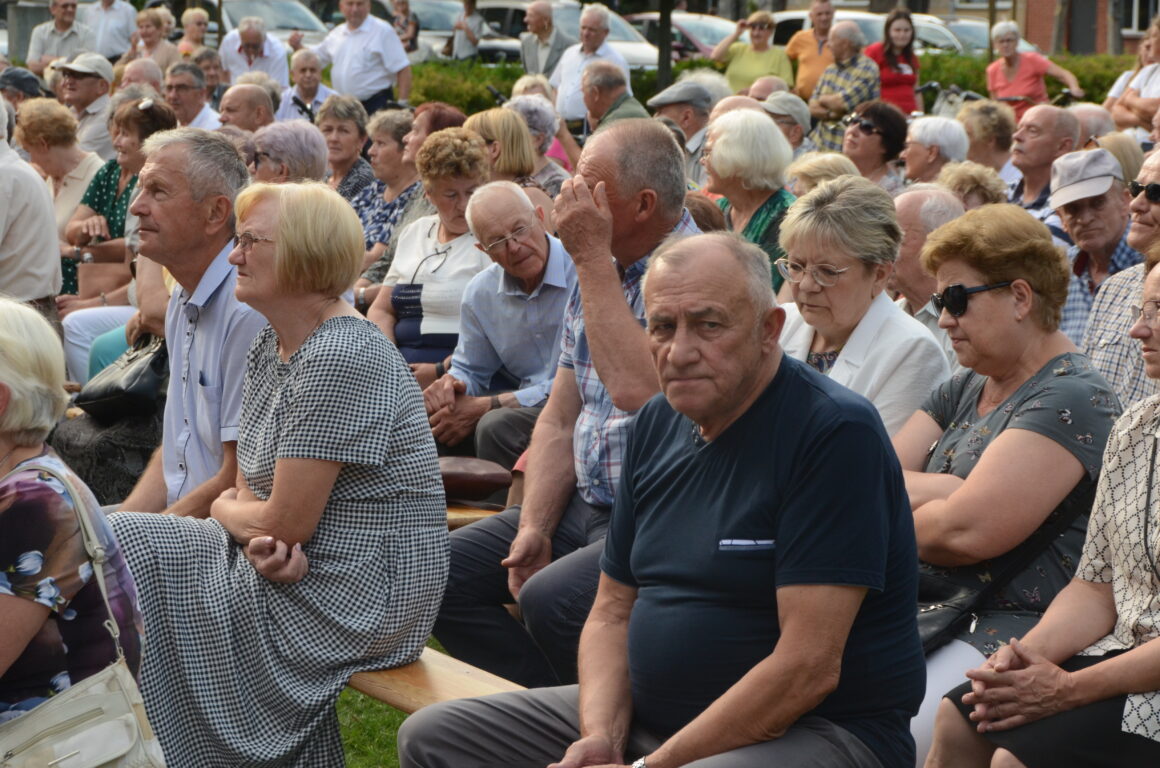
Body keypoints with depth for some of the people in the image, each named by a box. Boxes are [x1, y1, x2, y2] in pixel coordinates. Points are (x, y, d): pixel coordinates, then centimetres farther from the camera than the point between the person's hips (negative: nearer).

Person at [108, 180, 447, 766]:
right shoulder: (270, 346, 10)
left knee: (125, 548, -8)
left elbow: (286, 523, -21)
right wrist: (262, 538, -13)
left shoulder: (341, 361, -22)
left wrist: (226, 509, 1)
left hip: (354, 600, -9)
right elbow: (249, 486, 10)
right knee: (123, 538, 1)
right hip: (295, 567, 9)